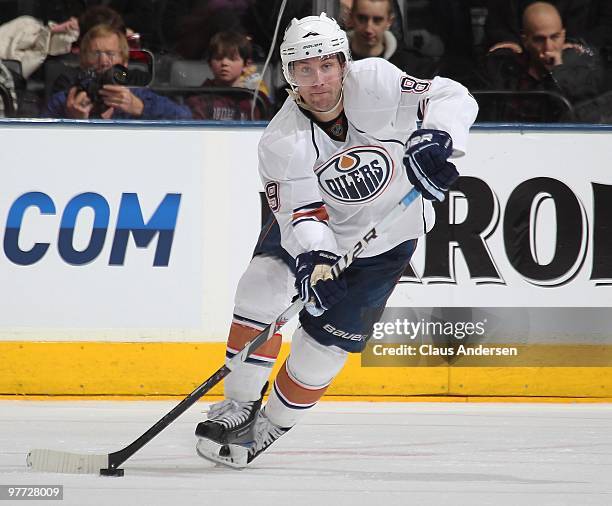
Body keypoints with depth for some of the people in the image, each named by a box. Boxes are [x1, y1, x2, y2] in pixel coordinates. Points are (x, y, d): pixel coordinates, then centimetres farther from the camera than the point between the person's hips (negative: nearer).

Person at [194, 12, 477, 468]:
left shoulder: (373, 83, -27)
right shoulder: (282, 142, -25)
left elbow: (452, 97, -27)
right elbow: (301, 213, -29)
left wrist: (435, 140, -47)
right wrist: (313, 257, -50)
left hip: (385, 238, -1)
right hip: (316, 226, 1)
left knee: (327, 339, -3)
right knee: (263, 285, -22)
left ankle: (272, 425, 18)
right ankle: (240, 408, -7)